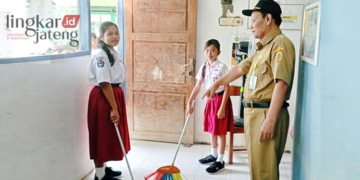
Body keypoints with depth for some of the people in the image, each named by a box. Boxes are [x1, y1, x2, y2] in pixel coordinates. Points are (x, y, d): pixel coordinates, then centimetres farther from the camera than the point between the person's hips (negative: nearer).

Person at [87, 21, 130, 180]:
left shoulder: (114, 53, 11)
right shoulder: (100, 55, -17)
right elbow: (104, 84, -22)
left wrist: (116, 106, 13)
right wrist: (114, 108, -22)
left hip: (114, 94, 9)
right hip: (102, 97, -9)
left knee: (111, 135, 17)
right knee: (102, 135, 2)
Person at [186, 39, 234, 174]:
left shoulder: (221, 67, -14)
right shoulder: (203, 68, 4)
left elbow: (227, 88, -15)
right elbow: (197, 87, 4)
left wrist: (222, 107, -19)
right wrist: (189, 103, -1)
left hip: (221, 99, -7)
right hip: (210, 100, 7)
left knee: (220, 131, 0)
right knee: (212, 129, 17)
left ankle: (220, 161, 10)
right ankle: (214, 155, 34)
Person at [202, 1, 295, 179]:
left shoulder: (280, 43, -11)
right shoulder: (263, 48, 19)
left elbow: (281, 83, -21)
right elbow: (239, 69, 30)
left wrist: (270, 119, -25)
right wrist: (216, 84, 38)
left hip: (266, 113, -10)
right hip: (253, 112, 10)